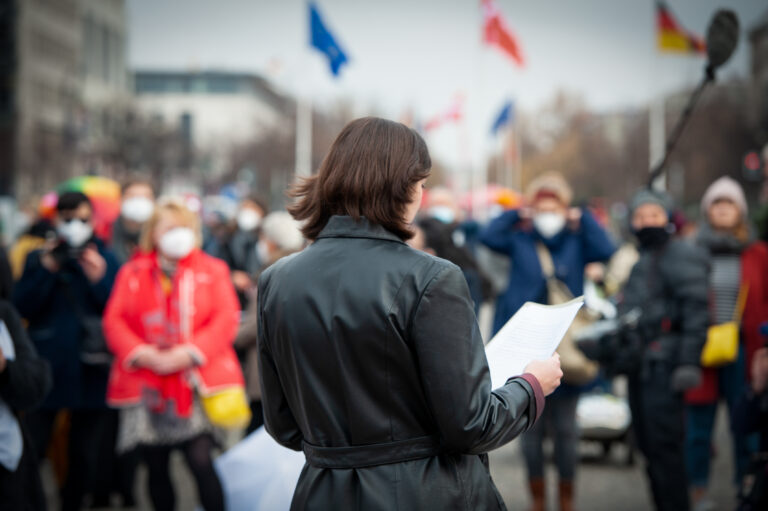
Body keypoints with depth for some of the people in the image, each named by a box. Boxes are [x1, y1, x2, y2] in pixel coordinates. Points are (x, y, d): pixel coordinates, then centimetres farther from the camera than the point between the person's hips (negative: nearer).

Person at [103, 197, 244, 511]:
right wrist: (143, 354, -11)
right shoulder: (132, 273, 12)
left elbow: (226, 319, -3)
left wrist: (189, 353, -14)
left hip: (196, 378, -2)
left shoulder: (213, 270, 7)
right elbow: (114, 320, 4)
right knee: (156, 468, 9)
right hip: (146, 386, 3)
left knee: (201, 461, -14)